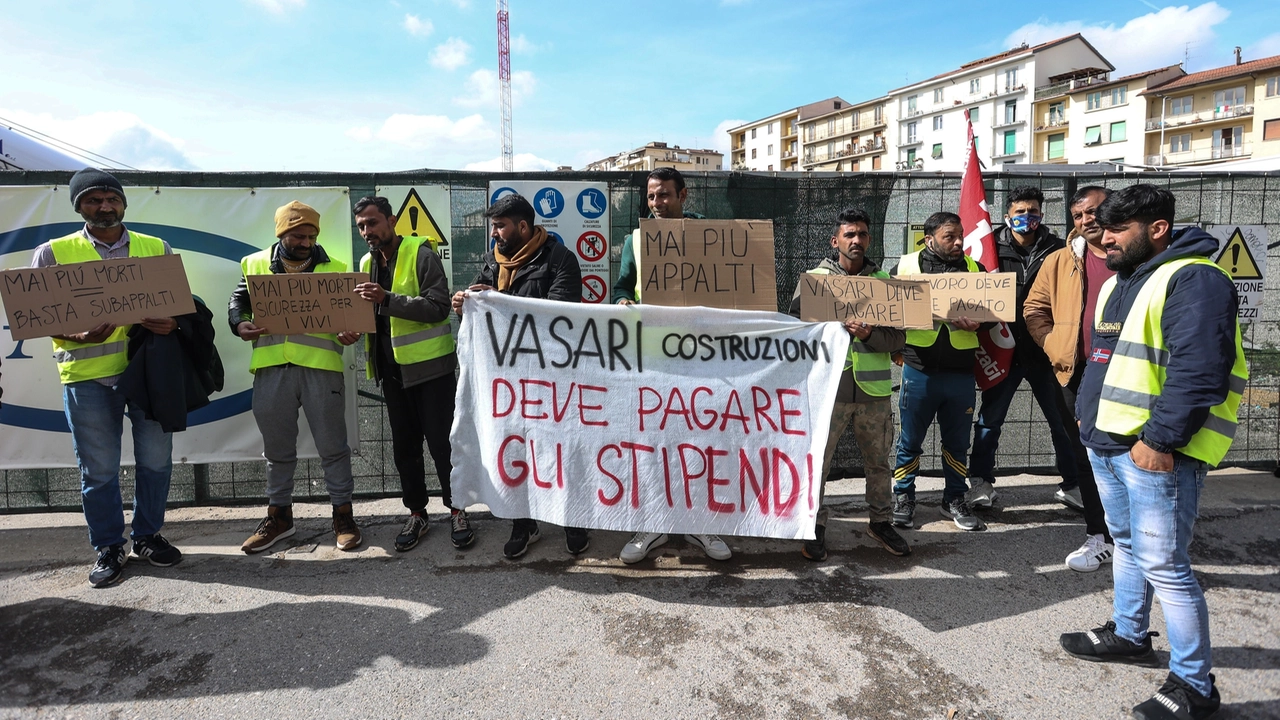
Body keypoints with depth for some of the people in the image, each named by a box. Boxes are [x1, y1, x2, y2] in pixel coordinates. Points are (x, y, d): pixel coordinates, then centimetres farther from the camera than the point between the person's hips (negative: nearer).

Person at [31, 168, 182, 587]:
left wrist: (172, 322, -13)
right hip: (87, 375, -1)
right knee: (99, 469, 5)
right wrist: (76, 335, -18)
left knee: (155, 459, 7)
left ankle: (147, 536, 25)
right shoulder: (54, 253, 6)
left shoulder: (156, 249, 10)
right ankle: (109, 548, 21)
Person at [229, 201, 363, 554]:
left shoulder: (334, 268, 7)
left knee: (332, 445, 3)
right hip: (271, 368, 2)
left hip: (321, 367, -2)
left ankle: (343, 513, 16)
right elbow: (237, 300, 16)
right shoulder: (256, 264, 12)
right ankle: (279, 515, 28)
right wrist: (240, 323, -6)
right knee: (277, 447, 13)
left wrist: (351, 333, -15)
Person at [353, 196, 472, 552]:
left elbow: (438, 307, -20)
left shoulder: (421, 254, -9)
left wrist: (387, 299, -29)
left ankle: (456, 510, 15)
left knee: (441, 442, 0)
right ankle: (416, 513, 25)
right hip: (391, 369, 7)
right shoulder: (367, 263, 12)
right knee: (404, 446, 12)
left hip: (431, 366, -6)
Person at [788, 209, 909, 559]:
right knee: (816, 461, 3)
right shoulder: (815, 278, 2)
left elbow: (898, 336, 3)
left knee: (879, 461, 15)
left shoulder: (884, 281, 8)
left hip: (873, 387, 3)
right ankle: (815, 527, 19)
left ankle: (880, 521, 34)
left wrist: (869, 334, -17)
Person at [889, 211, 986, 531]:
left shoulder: (974, 268, 8)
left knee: (957, 442, 13)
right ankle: (903, 499, 24)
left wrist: (976, 323, -14)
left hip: (961, 373, 3)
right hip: (919, 372, -2)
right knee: (910, 441, 8)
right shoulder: (906, 266, 1)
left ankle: (954, 501, 29)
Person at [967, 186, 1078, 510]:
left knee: (1062, 419, 11)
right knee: (990, 418, 7)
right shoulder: (994, 248, -1)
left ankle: (1071, 484, 27)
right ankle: (982, 481, 20)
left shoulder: (1056, 249, 1)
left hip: (1045, 350, 1)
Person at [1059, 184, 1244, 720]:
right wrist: (1088, 416, 19)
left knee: (1162, 565, -5)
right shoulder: (1116, 285, 15)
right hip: (1106, 444, 10)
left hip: (1154, 451, -10)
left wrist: (1160, 438, -24)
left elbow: (1199, 371, -23)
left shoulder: (1193, 280, -15)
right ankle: (1129, 635, 38)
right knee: (1126, 543, 21)